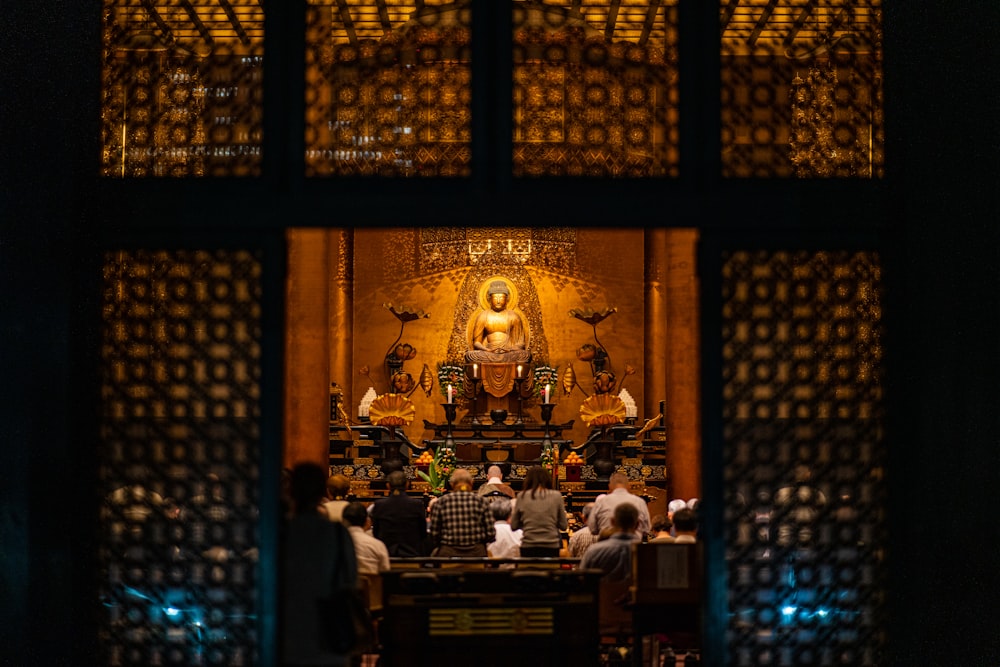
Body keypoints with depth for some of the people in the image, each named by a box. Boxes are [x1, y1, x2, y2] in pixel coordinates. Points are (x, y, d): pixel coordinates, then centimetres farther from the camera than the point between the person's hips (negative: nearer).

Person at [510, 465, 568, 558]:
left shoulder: (522, 496, 1)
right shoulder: (556, 496, 0)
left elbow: (513, 526, 6)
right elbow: (564, 526, 3)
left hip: (528, 547, 0)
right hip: (551, 546, 0)